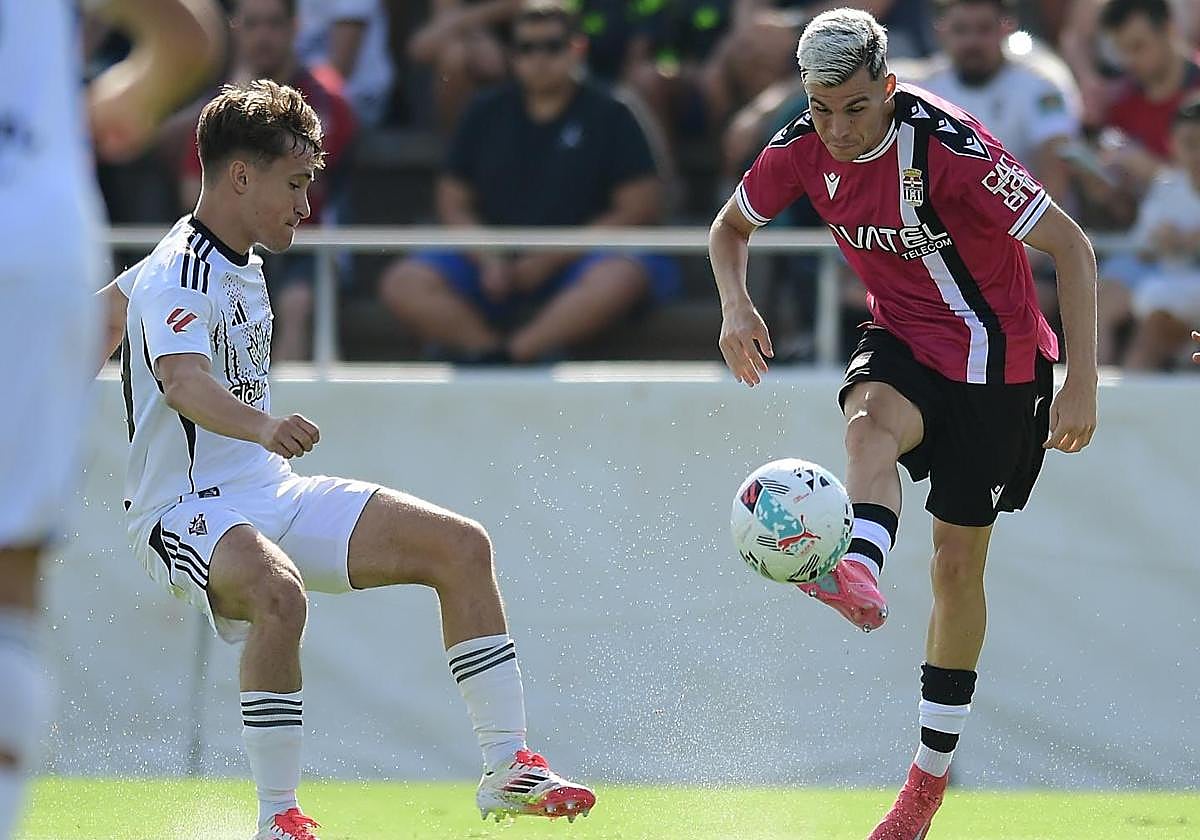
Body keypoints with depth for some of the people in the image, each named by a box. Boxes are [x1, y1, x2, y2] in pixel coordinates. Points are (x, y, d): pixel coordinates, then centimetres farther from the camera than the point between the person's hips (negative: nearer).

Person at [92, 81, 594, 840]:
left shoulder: (237, 260, 12)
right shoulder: (179, 277, -18)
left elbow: (104, 305, 28)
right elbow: (183, 380, -39)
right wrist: (263, 427, -57)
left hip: (275, 496, 10)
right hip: (188, 512, -10)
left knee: (460, 545, -1)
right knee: (279, 594, -41)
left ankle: (510, 769, 3)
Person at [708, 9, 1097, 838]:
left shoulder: (949, 147, -27)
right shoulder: (803, 149, -12)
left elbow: (1072, 247, -23)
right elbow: (730, 227, 9)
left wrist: (1082, 383, -27)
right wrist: (736, 304, -13)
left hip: (994, 359, -3)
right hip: (901, 341, 3)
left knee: (959, 562, 2)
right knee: (869, 418, -34)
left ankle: (933, 769, 16)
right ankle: (861, 573, -63)